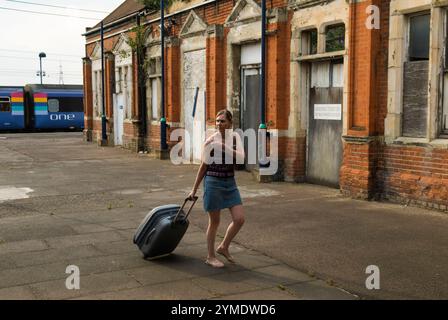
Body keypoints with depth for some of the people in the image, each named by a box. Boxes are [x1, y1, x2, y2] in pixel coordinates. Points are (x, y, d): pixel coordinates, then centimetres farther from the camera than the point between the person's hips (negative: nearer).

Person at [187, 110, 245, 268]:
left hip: (230, 183, 4)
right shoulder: (210, 141, -9)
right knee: (214, 222, 4)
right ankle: (210, 256, 21)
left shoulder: (235, 137, 1)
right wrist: (194, 189, 2)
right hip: (213, 182, -4)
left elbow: (241, 158, -15)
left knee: (239, 219, -1)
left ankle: (223, 247, 22)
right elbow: (203, 166, -1)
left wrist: (223, 146, -25)